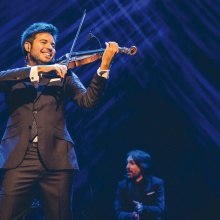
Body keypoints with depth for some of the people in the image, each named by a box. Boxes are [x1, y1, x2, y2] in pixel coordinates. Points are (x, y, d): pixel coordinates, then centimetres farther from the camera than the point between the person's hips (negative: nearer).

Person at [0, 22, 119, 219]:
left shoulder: (64, 75, 18)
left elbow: (88, 101, 1)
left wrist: (104, 67, -12)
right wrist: (37, 70, -16)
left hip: (56, 157, 1)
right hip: (19, 157, 0)